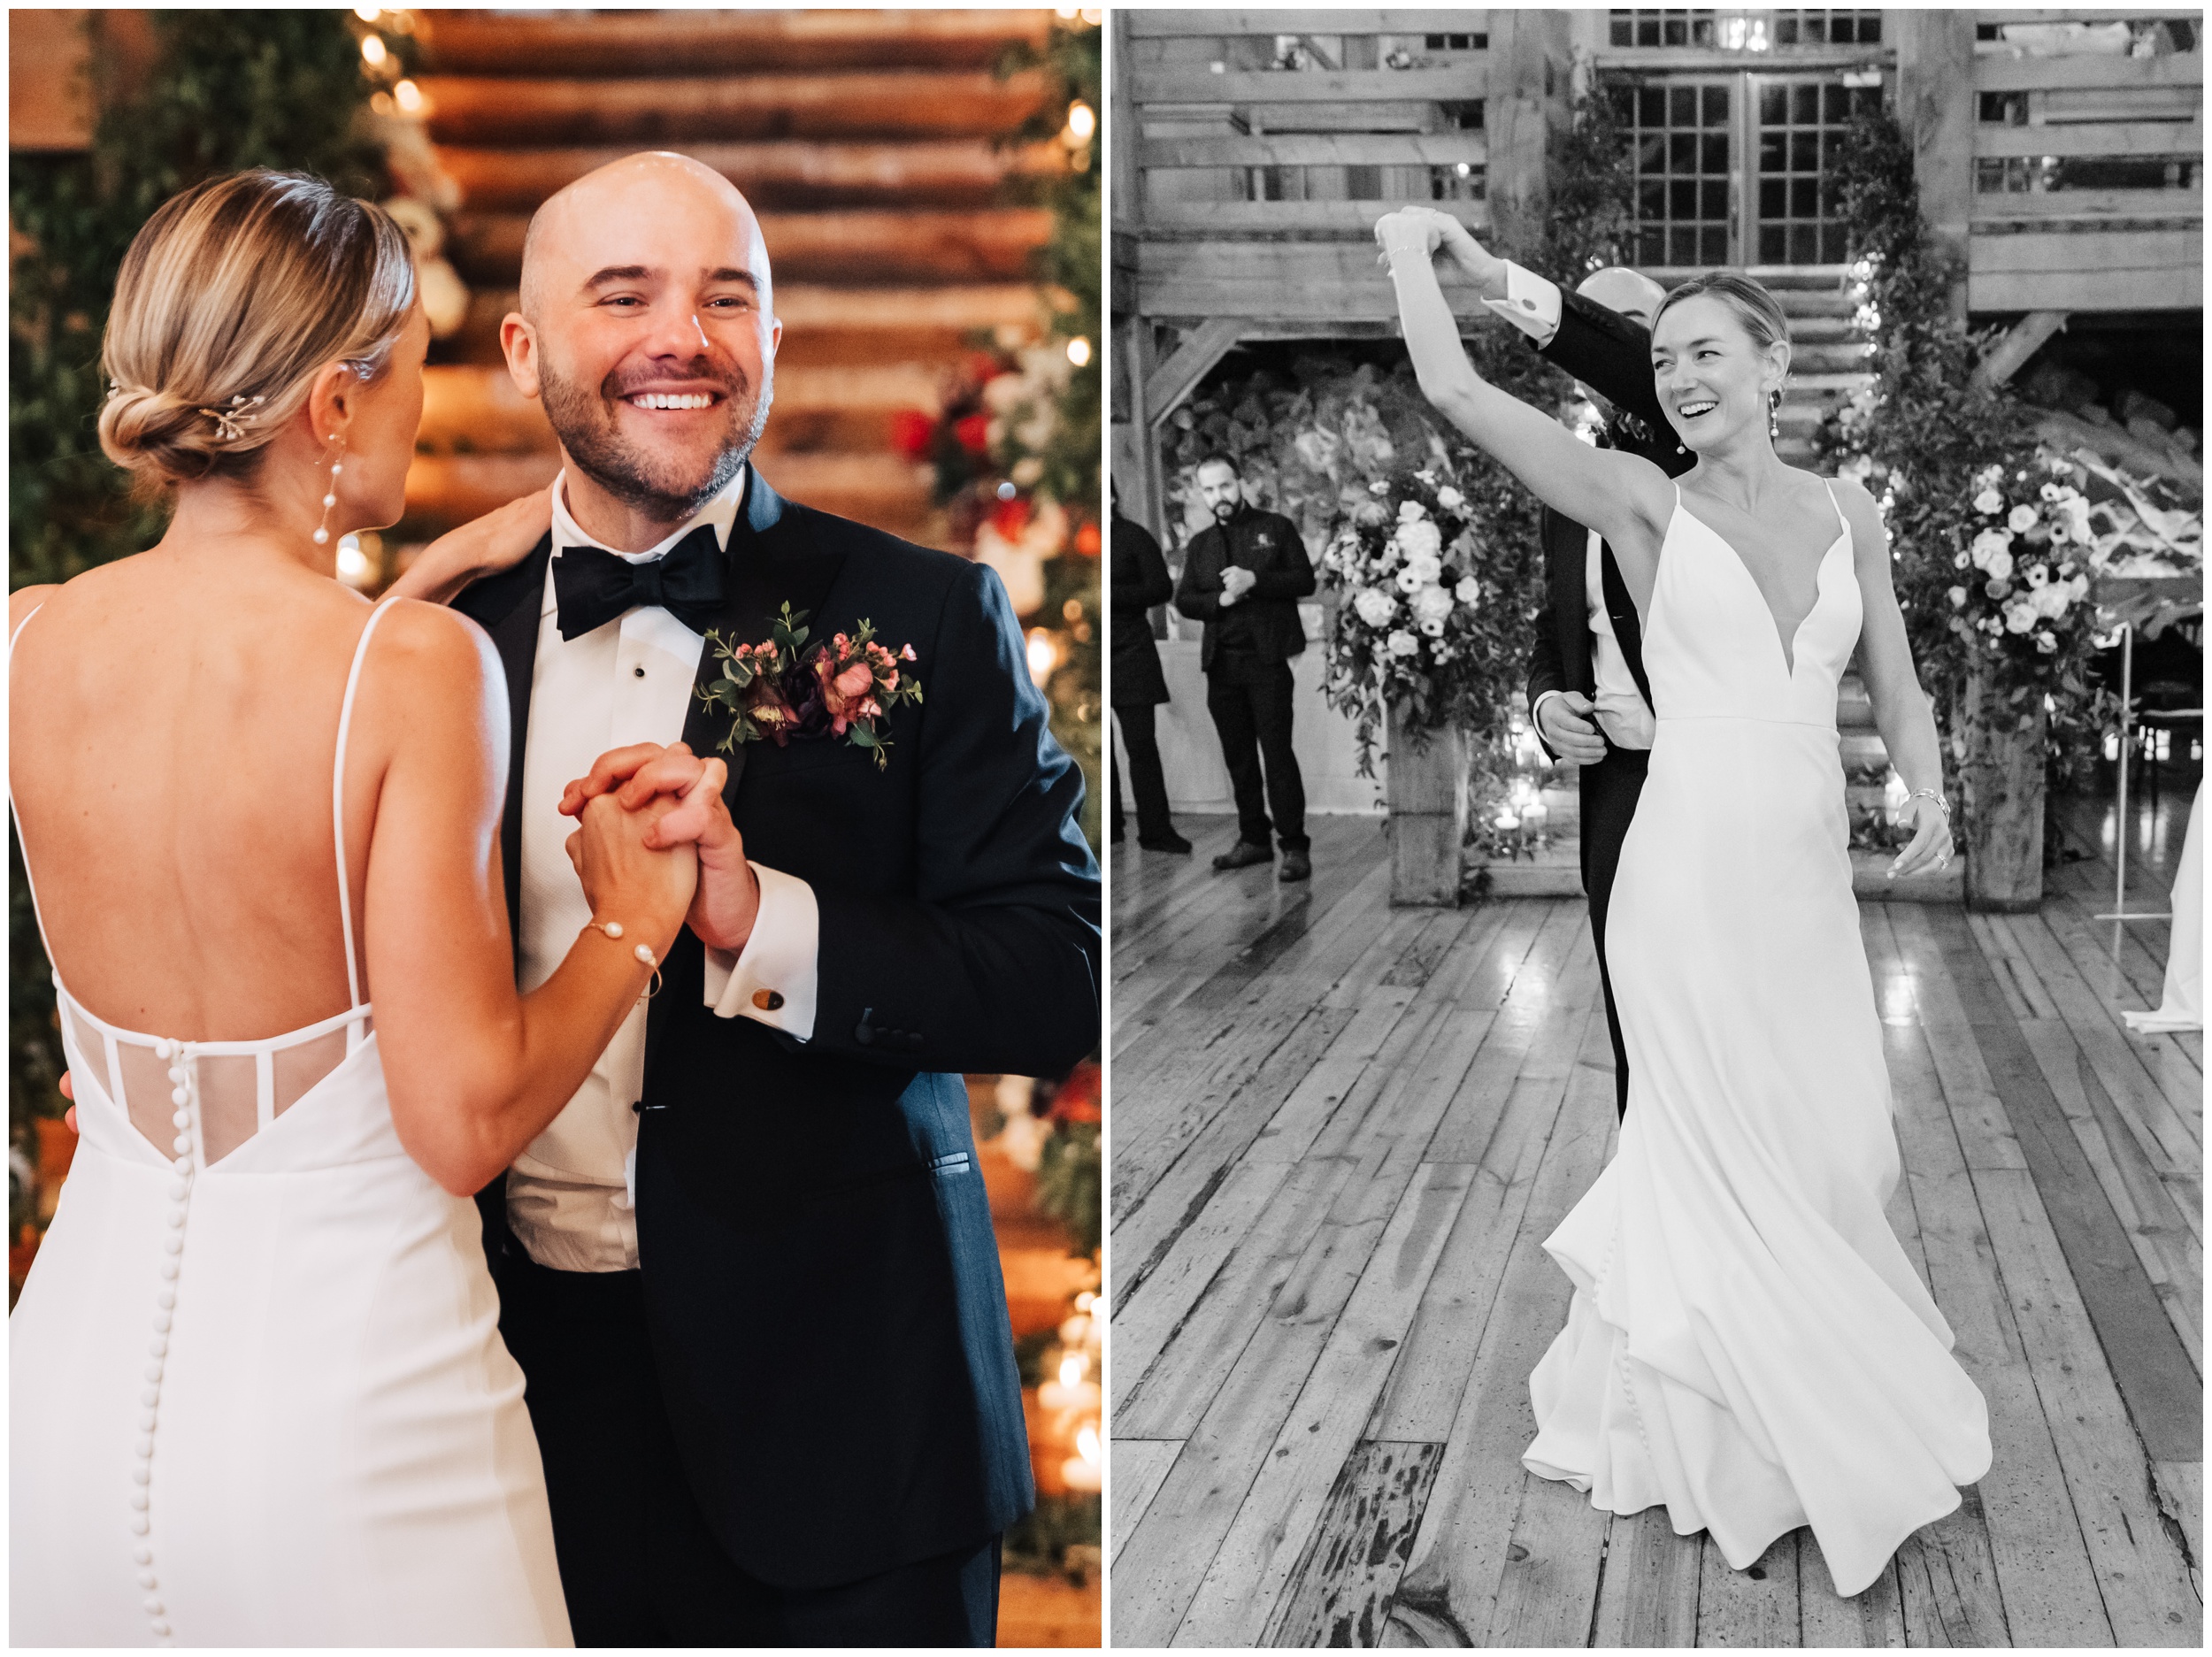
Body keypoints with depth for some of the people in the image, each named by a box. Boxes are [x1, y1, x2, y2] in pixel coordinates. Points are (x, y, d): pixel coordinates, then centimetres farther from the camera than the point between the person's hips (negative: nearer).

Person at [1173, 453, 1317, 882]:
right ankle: (1253, 839, 15)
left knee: (1277, 752, -9)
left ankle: (1294, 846, -8)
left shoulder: (1276, 527, 5)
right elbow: (1184, 601, 9)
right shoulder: (1199, 544, 15)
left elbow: (1305, 581, -3)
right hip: (1221, 662, 5)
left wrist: (1254, 580, -16)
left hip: (1266, 657, -5)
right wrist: (1219, 599, -10)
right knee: (1238, 756, 7)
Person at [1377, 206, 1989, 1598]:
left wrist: (1930, 796, -7)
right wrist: (1413, 245, 2)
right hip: (1692, 874, -4)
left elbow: (1897, 696, 12)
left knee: (1830, 1159, 12)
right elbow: (1455, 390, -11)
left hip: (1814, 878, 5)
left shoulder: (1848, 511, 8)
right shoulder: (1645, 502, -3)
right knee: (1735, 1167, 2)